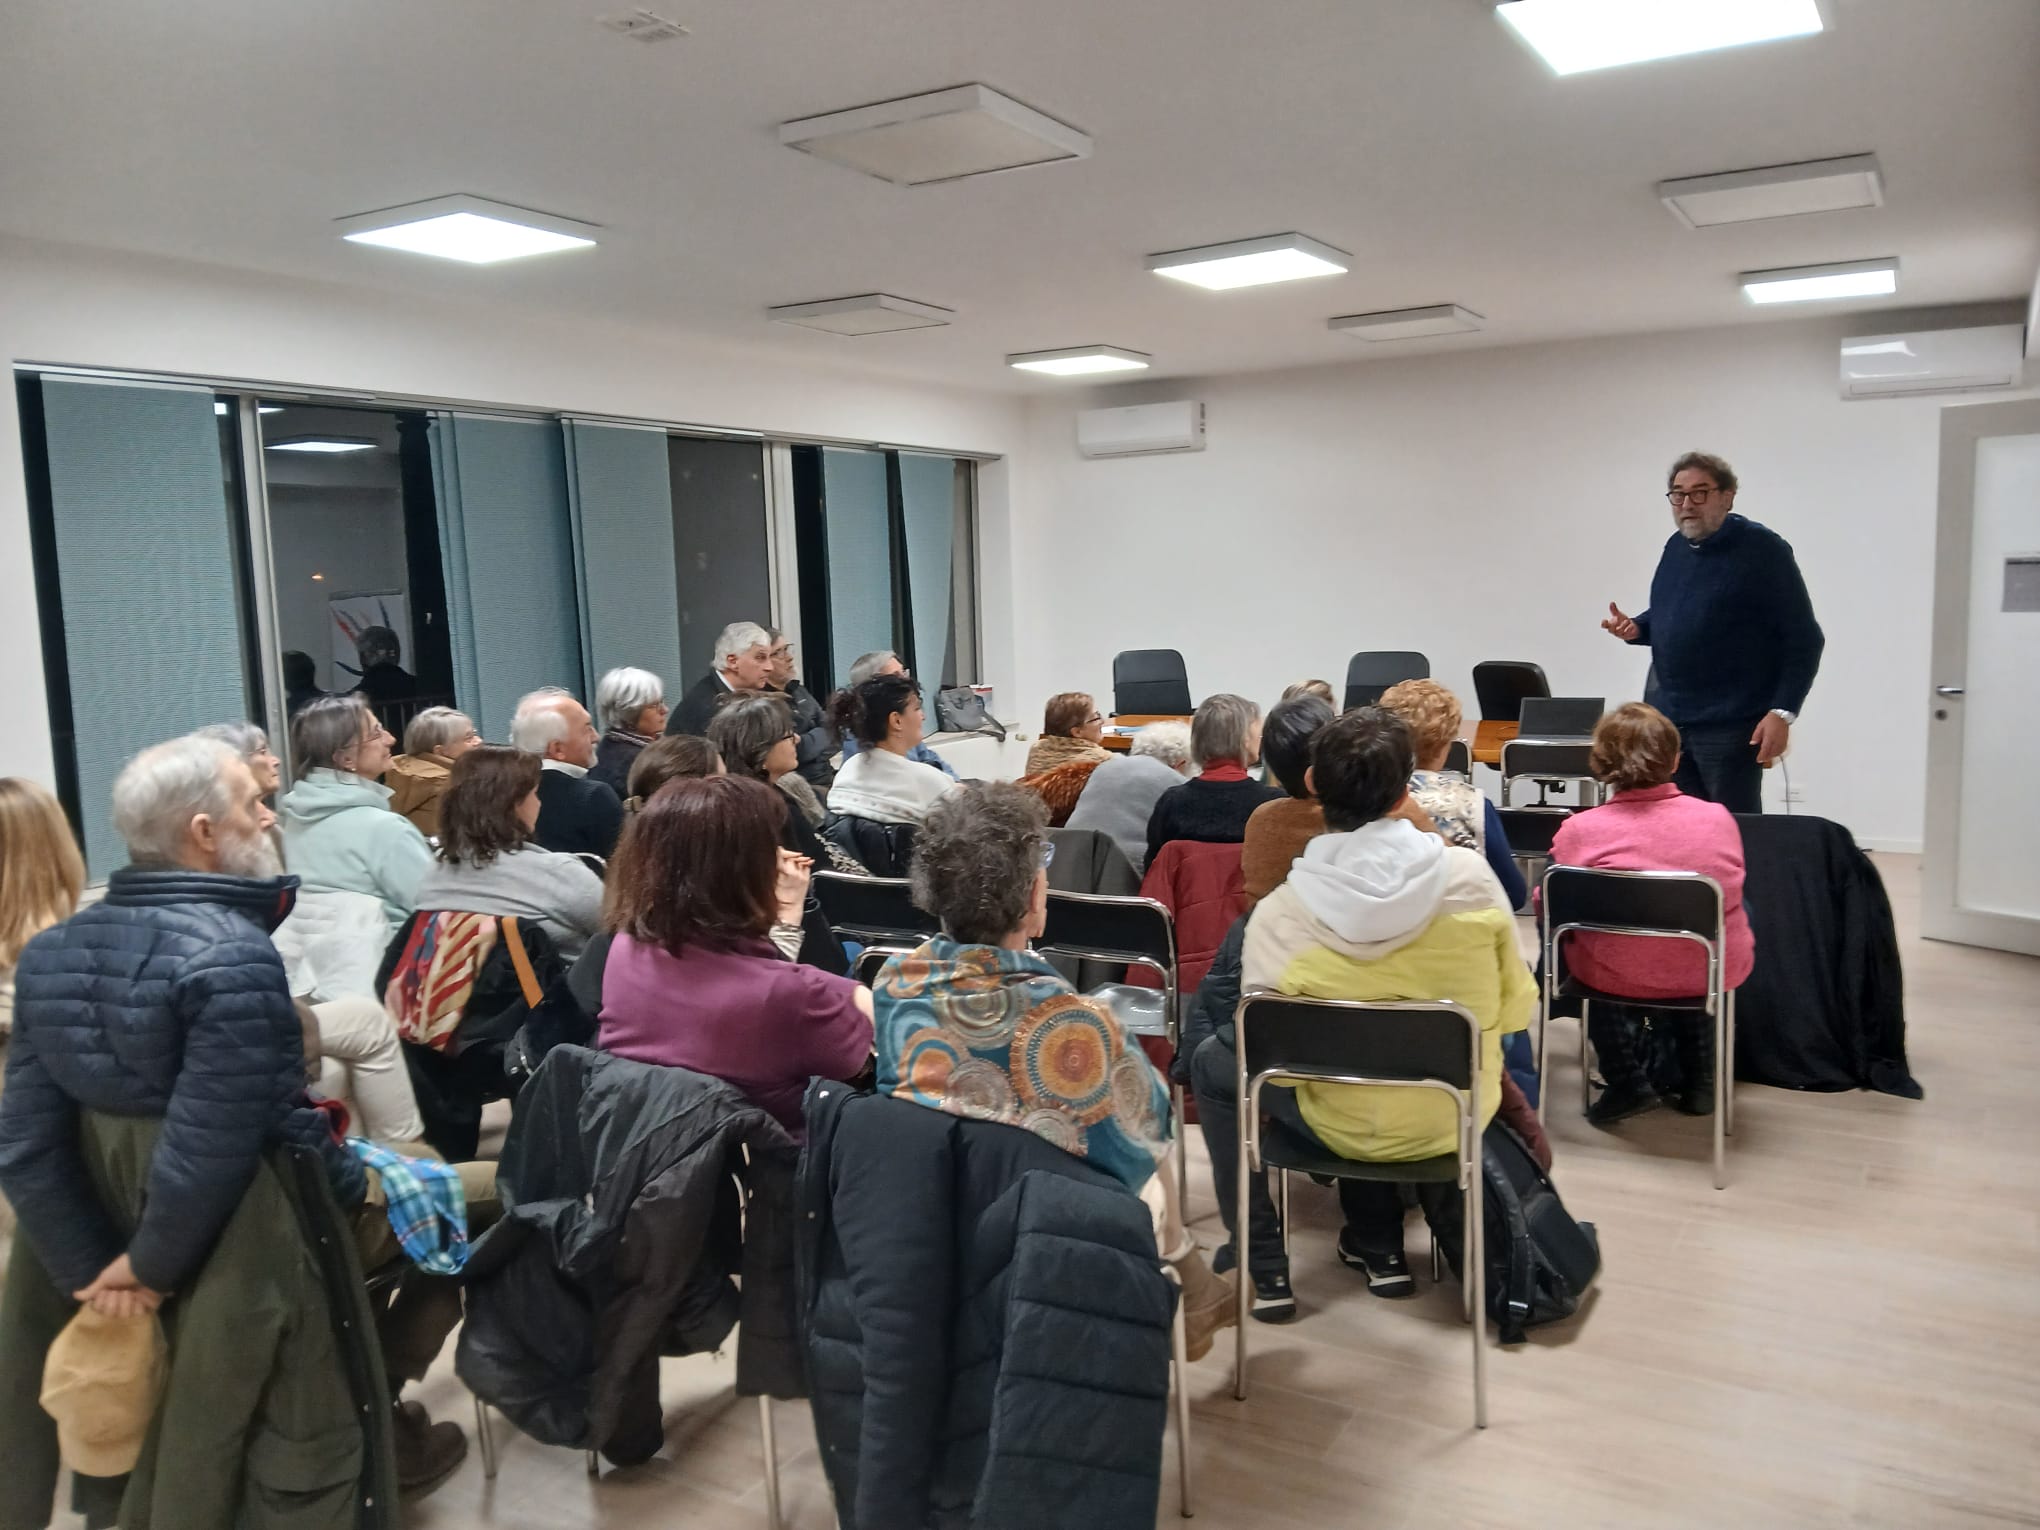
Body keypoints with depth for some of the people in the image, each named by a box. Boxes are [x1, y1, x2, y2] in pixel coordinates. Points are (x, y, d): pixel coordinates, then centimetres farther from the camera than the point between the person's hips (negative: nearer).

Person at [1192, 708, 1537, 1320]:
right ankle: (1377, 1247, 37)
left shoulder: (1277, 913, -20)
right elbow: (1511, 1006, -3)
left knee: (1211, 1062, 22)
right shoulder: (1468, 874, -15)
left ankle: (1260, 1267, 21)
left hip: (1347, 1126, -3)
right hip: (1457, 1114, 3)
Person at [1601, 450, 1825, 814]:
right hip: (1669, 723, 7)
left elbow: (1804, 640, -11)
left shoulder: (1763, 549, -9)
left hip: (1731, 728, -7)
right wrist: (1636, 628, 2)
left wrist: (1783, 712, -18)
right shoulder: (1675, 547, 11)